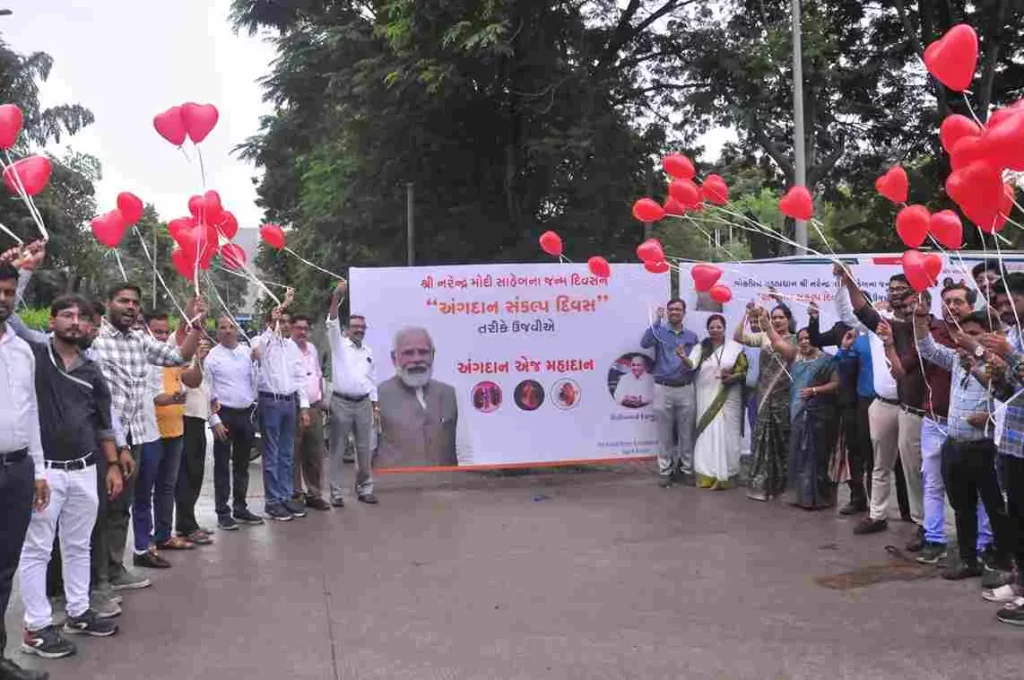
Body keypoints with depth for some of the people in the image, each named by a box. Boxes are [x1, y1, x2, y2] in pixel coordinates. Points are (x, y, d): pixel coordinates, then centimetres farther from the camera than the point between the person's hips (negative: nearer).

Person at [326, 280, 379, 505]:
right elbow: (332, 323, -17)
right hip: (341, 403, -4)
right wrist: (337, 297, -30)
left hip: (363, 403, 4)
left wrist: (376, 409, 10)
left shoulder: (368, 352, 13)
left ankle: (364, 489, 18)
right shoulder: (339, 345, 1)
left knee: (364, 449, 8)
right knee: (338, 449, 0)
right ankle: (336, 492, 6)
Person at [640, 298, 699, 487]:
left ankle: (687, 469, 15)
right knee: (665, 434, 4)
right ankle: (665, 471, 11)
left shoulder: (692, 336, 9)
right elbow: (644, 343, -18)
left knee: (686, 433, 5)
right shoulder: (660, 332, 3)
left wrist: (685, 359, -14)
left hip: (686, 389, 2)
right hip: (663, 389, -1)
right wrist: (657, 321, -21)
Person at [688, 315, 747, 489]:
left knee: (726, 434, 0)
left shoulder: (735, 347, 2)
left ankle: (725, 475, 5)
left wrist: (731, 377, -17)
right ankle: (707, 475, 4)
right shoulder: (700, 347, 5)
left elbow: (744, 372, 2)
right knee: (707, 433, 0)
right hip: (707, 397, 1)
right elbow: (691, 365, -12)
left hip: (728, 398, -1)